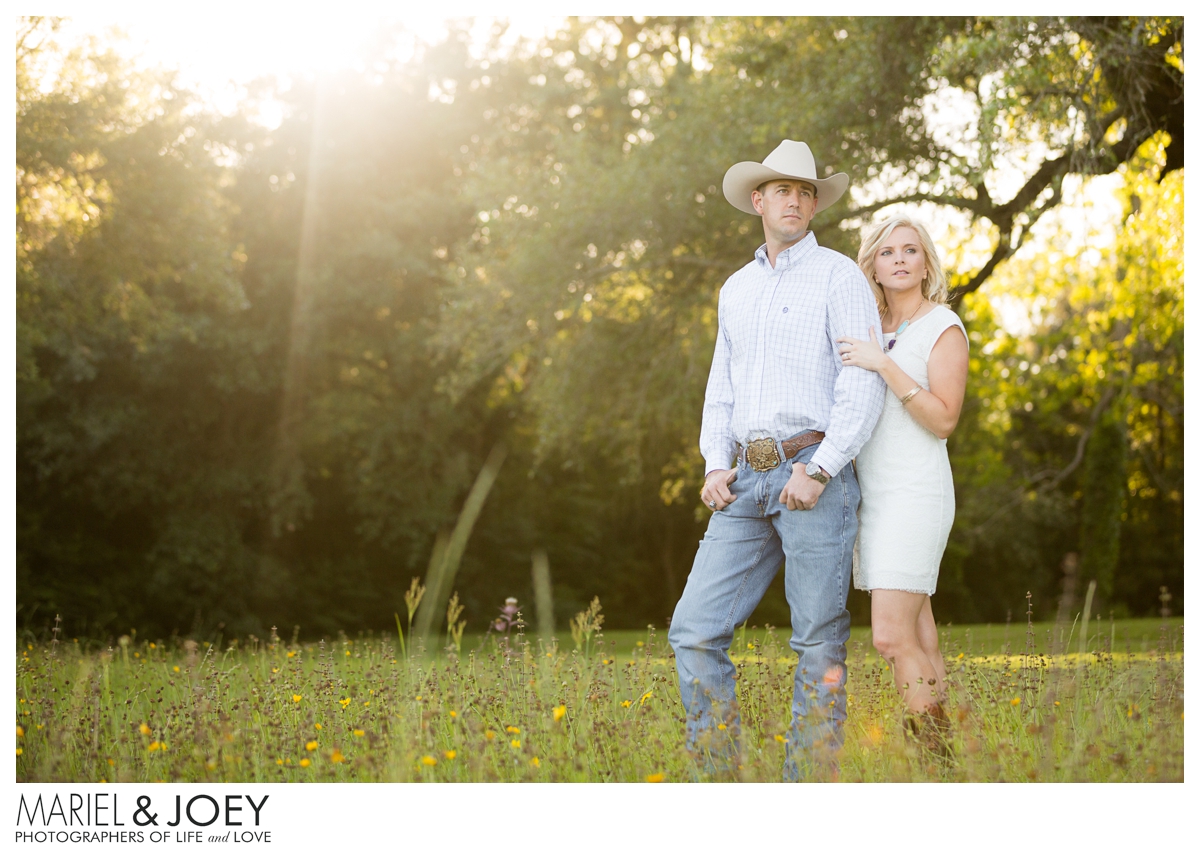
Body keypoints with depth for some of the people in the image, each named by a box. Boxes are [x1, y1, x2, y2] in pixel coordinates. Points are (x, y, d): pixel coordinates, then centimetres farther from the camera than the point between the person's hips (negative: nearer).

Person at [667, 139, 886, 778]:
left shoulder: (838, 276, 1)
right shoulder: (736, 290, 21)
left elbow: (865, 386, -8)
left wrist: (819, 471, -16)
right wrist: (715, 466, 5)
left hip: (815, 475, -6)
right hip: (748, 484, 6)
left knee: (819, 642, -2)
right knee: (694, 631, -3)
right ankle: (717, 776, 3)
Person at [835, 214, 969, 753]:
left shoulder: (943, 327, -5)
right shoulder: (870, 330, 16)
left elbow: (943, 419, -15)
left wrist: (884, 365, -19)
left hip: (916, 493, -7)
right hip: (872, 495, 7)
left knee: (892, 637, -16)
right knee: (916, 638, 5)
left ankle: (939, 749, -11)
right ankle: (932, 748, 6)